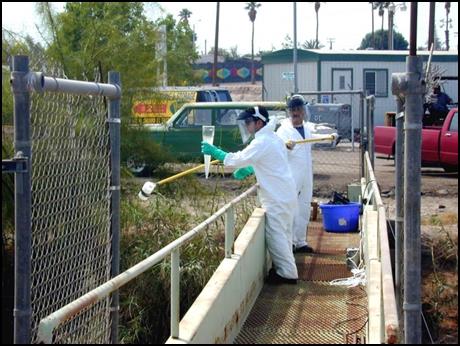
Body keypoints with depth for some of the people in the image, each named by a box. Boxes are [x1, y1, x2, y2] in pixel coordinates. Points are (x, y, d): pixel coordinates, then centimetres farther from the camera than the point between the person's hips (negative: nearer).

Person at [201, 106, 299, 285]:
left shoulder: (262, 142, -19)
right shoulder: (273, 138, 12)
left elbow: (238, 159, -20)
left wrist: (214, 152, -11)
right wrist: (249, 170, 10)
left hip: (276, 198, -10)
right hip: (285, 194, 10)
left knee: (275, 234, -3)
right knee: (282, 233, 18)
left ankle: (287, 273, 2)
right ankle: (286, 268, 27)